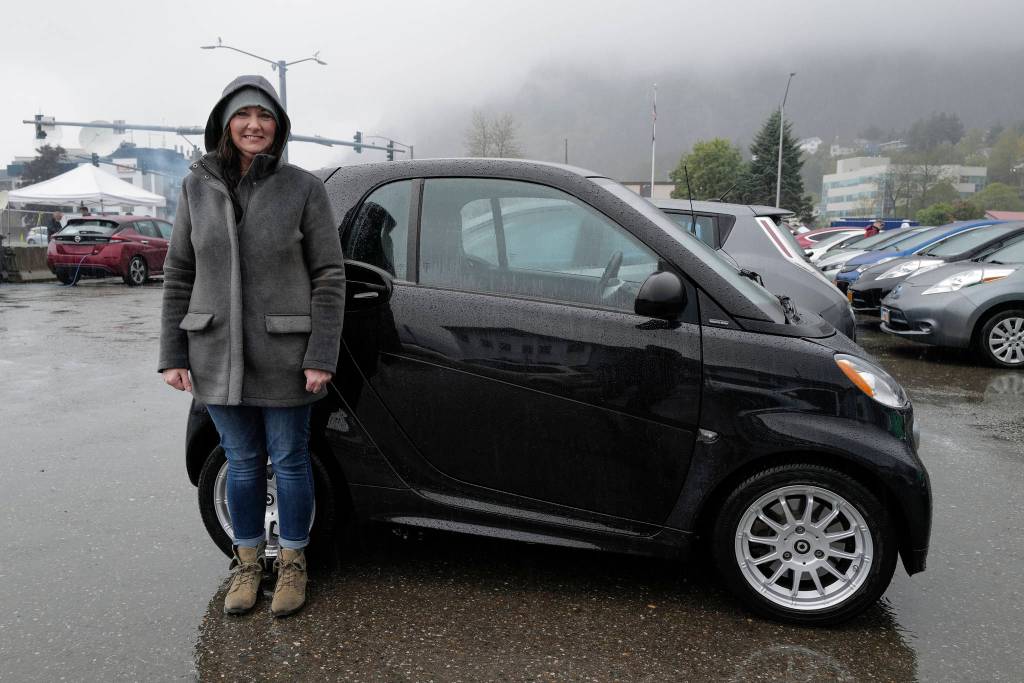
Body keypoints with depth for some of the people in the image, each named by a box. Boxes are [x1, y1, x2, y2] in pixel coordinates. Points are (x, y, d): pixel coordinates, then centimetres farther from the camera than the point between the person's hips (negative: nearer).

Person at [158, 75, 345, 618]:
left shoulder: (303, 188, -5)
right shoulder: (198, 188, 4)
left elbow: (329, 277, -6)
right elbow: (178, 275, 7)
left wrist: (321, 357, -12)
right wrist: (172, 355, 2)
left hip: (284, 358, -2)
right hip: (218, 358, 3)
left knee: (288, 461, 9)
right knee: (242, 463, 14)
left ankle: (292, 563, 29)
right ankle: (247, 563, 33)